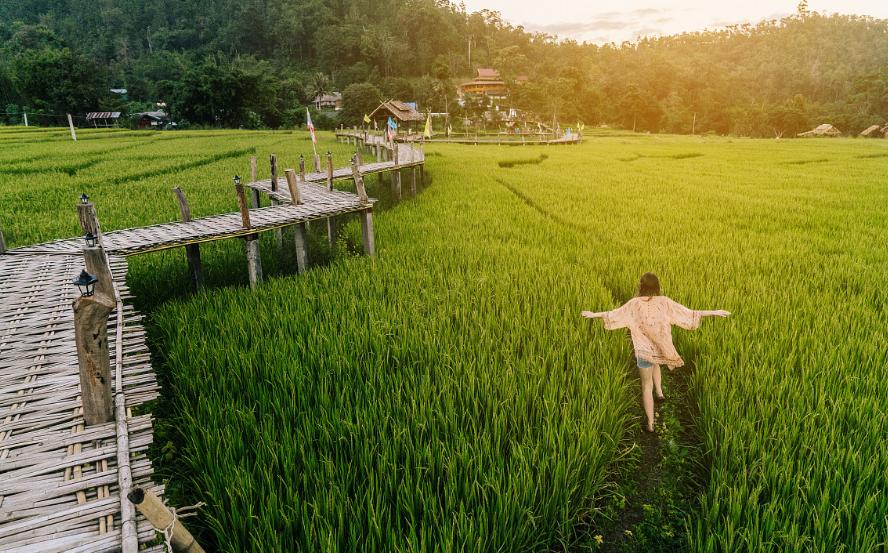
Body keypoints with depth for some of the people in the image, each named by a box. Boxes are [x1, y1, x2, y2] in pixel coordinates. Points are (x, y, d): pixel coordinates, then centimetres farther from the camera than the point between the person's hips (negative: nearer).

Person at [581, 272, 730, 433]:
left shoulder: (635, 303, -14)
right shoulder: (664, 302, -11)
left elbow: (614, 314, -4)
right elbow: (688, 313, -9)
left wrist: (594, 314, 10)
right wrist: (714, 313, -1)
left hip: (644, 350, -2)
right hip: (661, 349, 2)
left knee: (647, 385, 13)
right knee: (654, 364, 41)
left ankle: (650, 424, 19)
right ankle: (660, 392, 38)